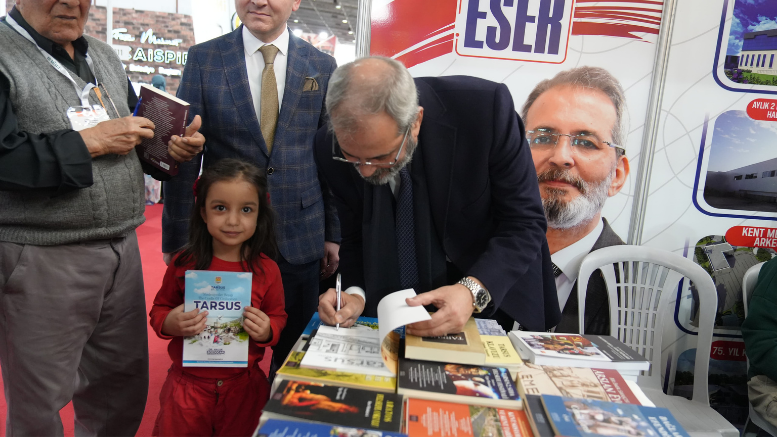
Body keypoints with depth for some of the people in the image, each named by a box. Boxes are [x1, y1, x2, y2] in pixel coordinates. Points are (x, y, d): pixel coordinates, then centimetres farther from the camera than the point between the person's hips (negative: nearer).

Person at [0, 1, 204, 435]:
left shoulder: (105, 57, 15)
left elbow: (136, 138, 20)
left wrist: (179, 146, -1)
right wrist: (91, 141, -15)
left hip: (122, 248, 6)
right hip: (42, 260, -6)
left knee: (124, 389, 17)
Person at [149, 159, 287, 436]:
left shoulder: (266, 270, -9)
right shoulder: (184, 264, -9)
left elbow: (278, 317, 2)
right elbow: (159, 309, 3)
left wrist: (267, 331, -19)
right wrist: (169, 323, -18)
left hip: (243, 385, 0)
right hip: (188, 382, 0)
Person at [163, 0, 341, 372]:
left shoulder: (322, 67, 4)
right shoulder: (203, 59, 1)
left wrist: (333, 233, 5)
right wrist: (176, 239, -2)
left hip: (300, 239, 1)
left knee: (295, 352, 13)